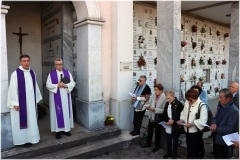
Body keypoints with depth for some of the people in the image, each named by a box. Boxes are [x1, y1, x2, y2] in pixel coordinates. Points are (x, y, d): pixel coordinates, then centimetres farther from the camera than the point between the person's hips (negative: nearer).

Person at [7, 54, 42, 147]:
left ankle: (31, 137, 28)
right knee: (23, 120, 4)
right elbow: (13, 89, -12)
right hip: (21, 103, -6)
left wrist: (37, 99, 13)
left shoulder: (32, 73, 7)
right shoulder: (15, 74, -11)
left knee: (32, 120, 14)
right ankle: (24, 139, 18)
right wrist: (15, 103, -15)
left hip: (31, 102, 6)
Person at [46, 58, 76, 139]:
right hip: (56, 97, -3)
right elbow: (48, 85, -7)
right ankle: (58, 130, 11)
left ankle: (66, 129, 21)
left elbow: (73, 83, 1)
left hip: (66, 96, 3)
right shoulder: (51, 74, -2)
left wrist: (66, 85, -16)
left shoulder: (67, 73, 5)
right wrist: (57, 85, -19)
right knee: (58, 112, 1)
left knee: (66, 112, 8)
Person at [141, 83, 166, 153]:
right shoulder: (153, 95, 0)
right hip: (151, 116, 6)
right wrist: (149, 107, -7)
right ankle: (148, 143, 40)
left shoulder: (164, 98, -21)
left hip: (158, 118, -6)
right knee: (149, 130, 20)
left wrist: (155, 109, -25)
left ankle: (157, 145, 34)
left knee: (157, 132, 13)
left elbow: (164, 110, -24)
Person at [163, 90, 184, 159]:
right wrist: (167, 120, -9)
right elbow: (164, 114, 8)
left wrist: (173, 121, -18)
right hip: (168, 126, 5)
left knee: (175, 140, 12)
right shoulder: (167, 104, 5)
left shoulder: (179, 104, -15)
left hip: (175, 126, -5)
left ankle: (174, 154, 29)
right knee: (168, 140, 14)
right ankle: (169, 152, 32)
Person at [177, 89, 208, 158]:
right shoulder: (186, 103, 1)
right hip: (188, 130, 6)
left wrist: (192, 123, -24)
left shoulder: (201, 105, -19)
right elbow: (183, 113, 13)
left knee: (195, 150, 10)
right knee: (189, 148, 21)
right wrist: (182, 120, -6)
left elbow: (203, 120, -22)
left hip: (196, 131, -6)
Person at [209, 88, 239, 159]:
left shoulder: (234, 111, -25)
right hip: (216, 138, 7)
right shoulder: (220, 105, 1)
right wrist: (214, 123, -11)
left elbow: (230, 129, -25)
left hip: (223, 141, -7)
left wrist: (216, 129, -18)